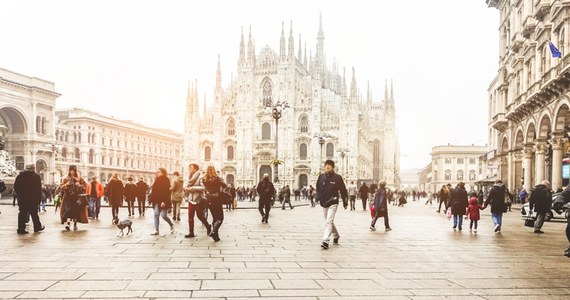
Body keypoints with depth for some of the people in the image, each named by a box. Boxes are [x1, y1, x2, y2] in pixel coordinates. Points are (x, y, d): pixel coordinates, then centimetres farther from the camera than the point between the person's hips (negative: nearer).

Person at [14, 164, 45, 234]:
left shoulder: (20, 176, 6)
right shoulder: (36, 176, -7)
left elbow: (15, 187, 6)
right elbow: (39, 189, -10)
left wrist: (20, 194, 16)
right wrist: (39, 199, -5)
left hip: (22, 199, 3)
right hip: (33, 199, -3)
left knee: (22, 213, 5)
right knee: (34, 213, 8)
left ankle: (21, 228, 3)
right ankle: (37, 226, 18)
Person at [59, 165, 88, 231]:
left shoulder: (79, 178, 6)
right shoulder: (66, 179, 10)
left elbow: (85, 185, 3)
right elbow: (62, 187, 7)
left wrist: (80, 185, -14)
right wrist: (66, 184, -11)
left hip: (77, 197, 0)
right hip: (68, 197, 0)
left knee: (76, 210, 1)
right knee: (68, 210, -16)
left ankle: (75, 224, 15)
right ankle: (68, 223, -26)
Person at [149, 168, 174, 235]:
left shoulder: (166, 180, -8)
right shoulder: (157, 179, 14)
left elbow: (166, 191, -16)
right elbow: (154, 190, 15)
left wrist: (164, 201, -23)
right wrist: (152, 200, 9)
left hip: (163, 201, -7)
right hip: (157, 201, 7)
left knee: (163, 215, -6)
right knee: (156, 215, 2)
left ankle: (171, 225, 19)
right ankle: (156, 230, 3)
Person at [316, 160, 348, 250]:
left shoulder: (337, 177, -5)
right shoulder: (321, 177, 6)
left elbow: (343, 190, 1)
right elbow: (318, 188, 19)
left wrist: (345, 202, 5)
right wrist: (318, 197, 5)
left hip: (333, 203, -5)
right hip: (324, 203, 5)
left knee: (329, 222, -17)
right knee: (329, 222, 17)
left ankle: (325, 241, -21)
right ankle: (336, 236, 39)